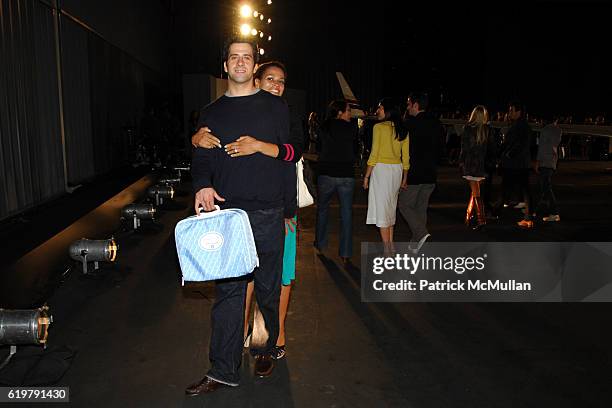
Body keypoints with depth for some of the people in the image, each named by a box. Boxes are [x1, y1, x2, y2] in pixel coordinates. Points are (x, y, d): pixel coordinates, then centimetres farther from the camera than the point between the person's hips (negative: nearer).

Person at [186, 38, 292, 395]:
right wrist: (202, 184, -12)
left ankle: (265, 350, 31)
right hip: (226, 212, 1)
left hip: (268, 214, -1)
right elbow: (201, 158, 10)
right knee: (227, 291, 1)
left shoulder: (276, 107, 7)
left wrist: (288, 210, 4)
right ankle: (224, 370, 10)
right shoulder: (212, 113, 12)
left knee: (268, 289, 10)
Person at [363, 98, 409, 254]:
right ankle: (391, 246, 24)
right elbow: (406, 158, 9)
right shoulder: (403, 130, 8)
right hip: (397, 170, 7)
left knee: (381, 208, -1)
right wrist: (404, 179, 17)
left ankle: (387, 249, 0)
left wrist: (366, 176, -6)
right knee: (390, 208, 17)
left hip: (381, 169, -6)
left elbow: (374, 154, -13)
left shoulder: (379, 127, -10)